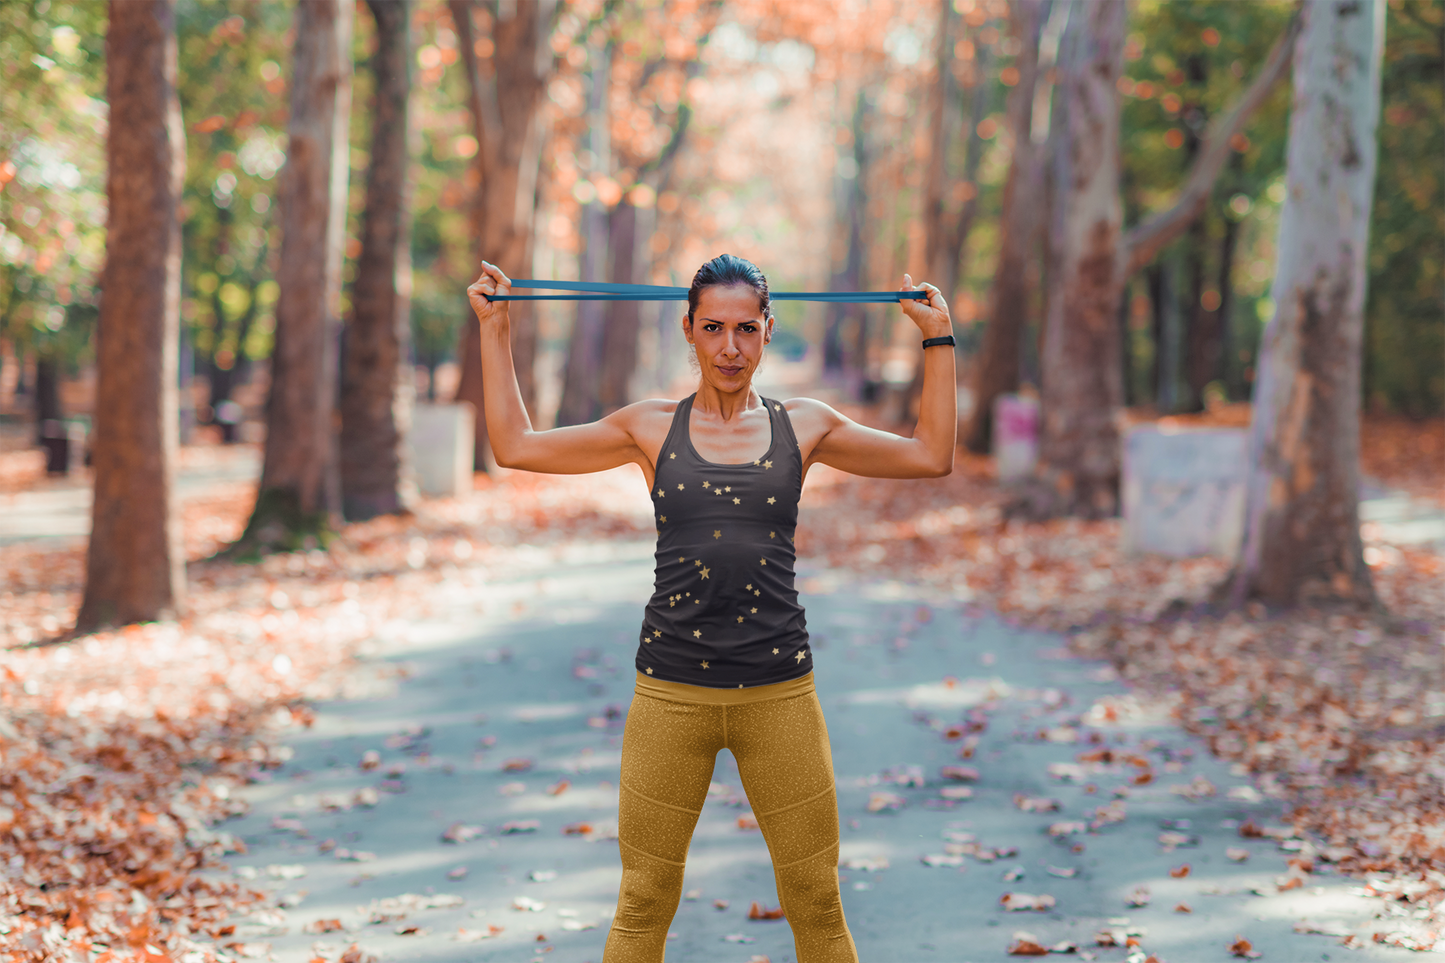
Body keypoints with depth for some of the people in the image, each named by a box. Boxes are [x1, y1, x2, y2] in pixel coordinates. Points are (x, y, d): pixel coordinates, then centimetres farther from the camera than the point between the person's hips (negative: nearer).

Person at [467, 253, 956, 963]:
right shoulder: (651, 428, 5)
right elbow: (515, 445, 9)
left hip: (779, 691, 1)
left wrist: (938, 338, 12)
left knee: (817, 906, 4)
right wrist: (494, 328, 10)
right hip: (671, 691, 0)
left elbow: (931, 455, 12)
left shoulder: (803, 427, 7)